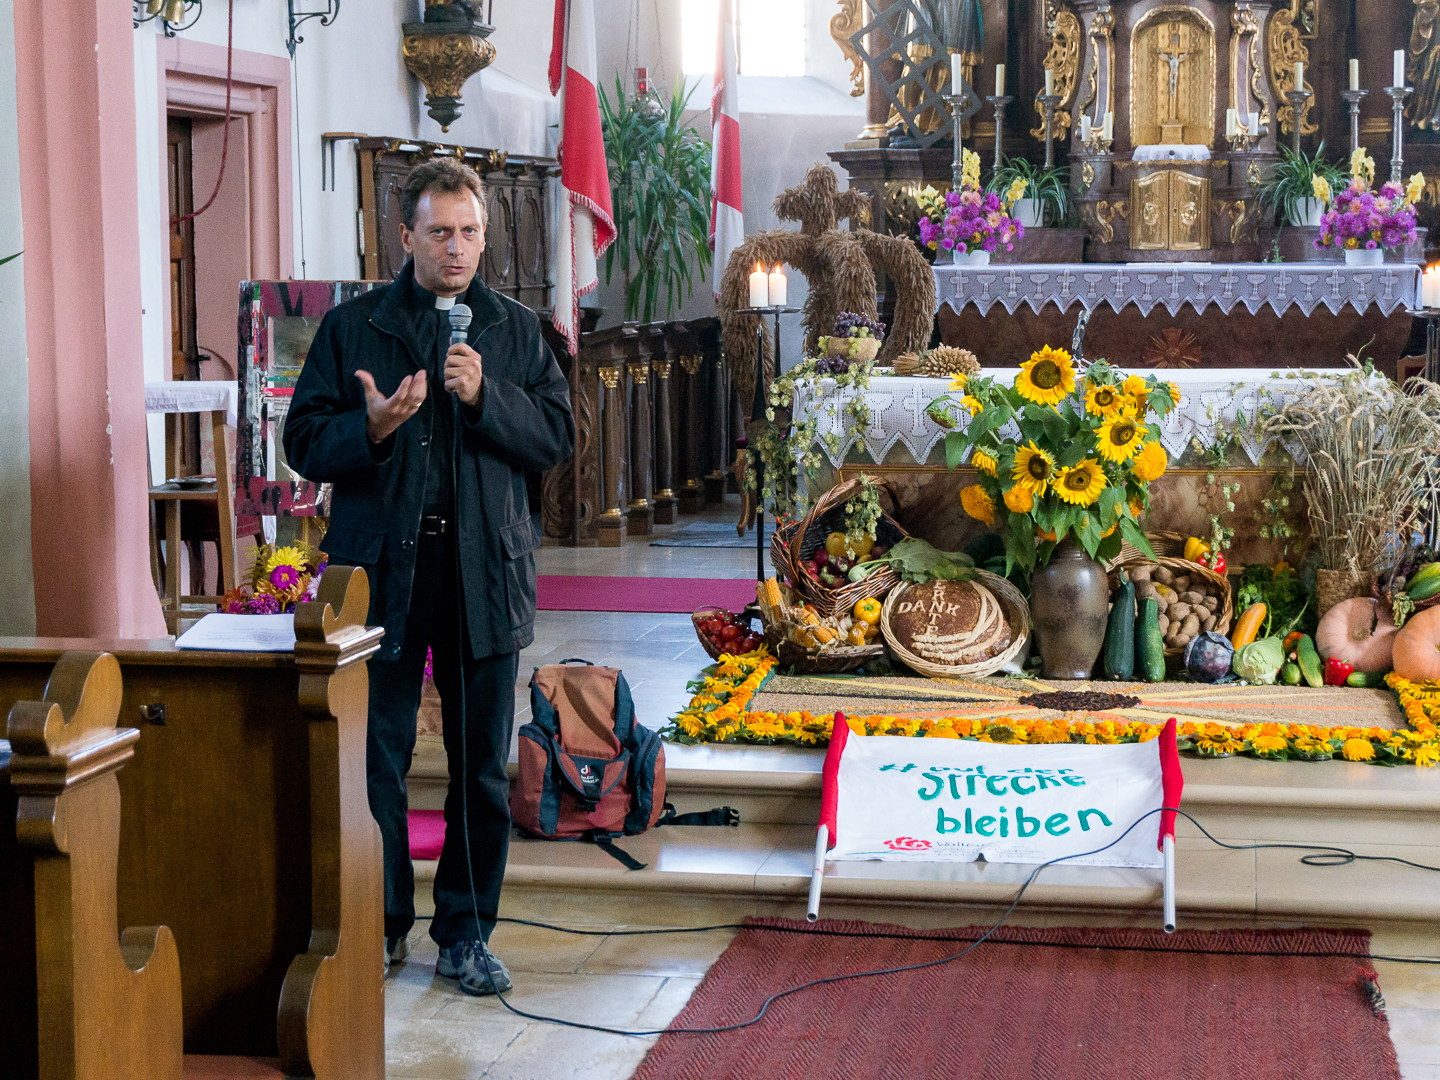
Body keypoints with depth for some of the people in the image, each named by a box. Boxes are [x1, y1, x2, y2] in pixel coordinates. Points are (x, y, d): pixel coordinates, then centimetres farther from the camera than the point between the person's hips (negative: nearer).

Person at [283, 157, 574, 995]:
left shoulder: (517, 330, 10)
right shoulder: (352, 327, 6)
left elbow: (559, 435, 3)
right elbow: (306, 442, 2)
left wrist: (485, 397, -12)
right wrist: (372, 428, -17)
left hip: (486, 570, 1)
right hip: (382, 565, -1)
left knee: (482, 762, 5)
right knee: (376, 755, 3)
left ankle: (468, 932, 17)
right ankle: (381, 924, 17)